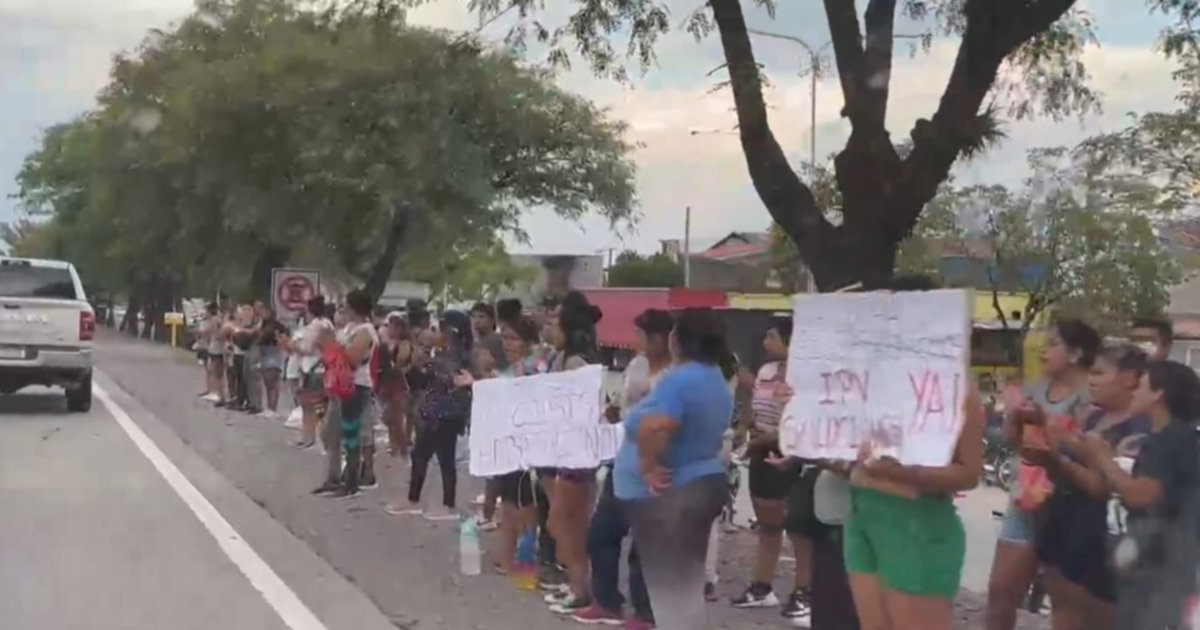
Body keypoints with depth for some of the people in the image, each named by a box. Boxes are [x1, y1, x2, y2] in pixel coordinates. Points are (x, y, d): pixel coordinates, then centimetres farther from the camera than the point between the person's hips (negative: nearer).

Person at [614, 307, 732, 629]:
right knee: (687, 583, 18)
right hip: (702, 484, 9)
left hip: (667, 494, -9)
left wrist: (649, 466, -23)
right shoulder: (717, 379, 9)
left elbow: (654, 427, -38)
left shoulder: (679, 379, -22)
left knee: (667, 585, 0)